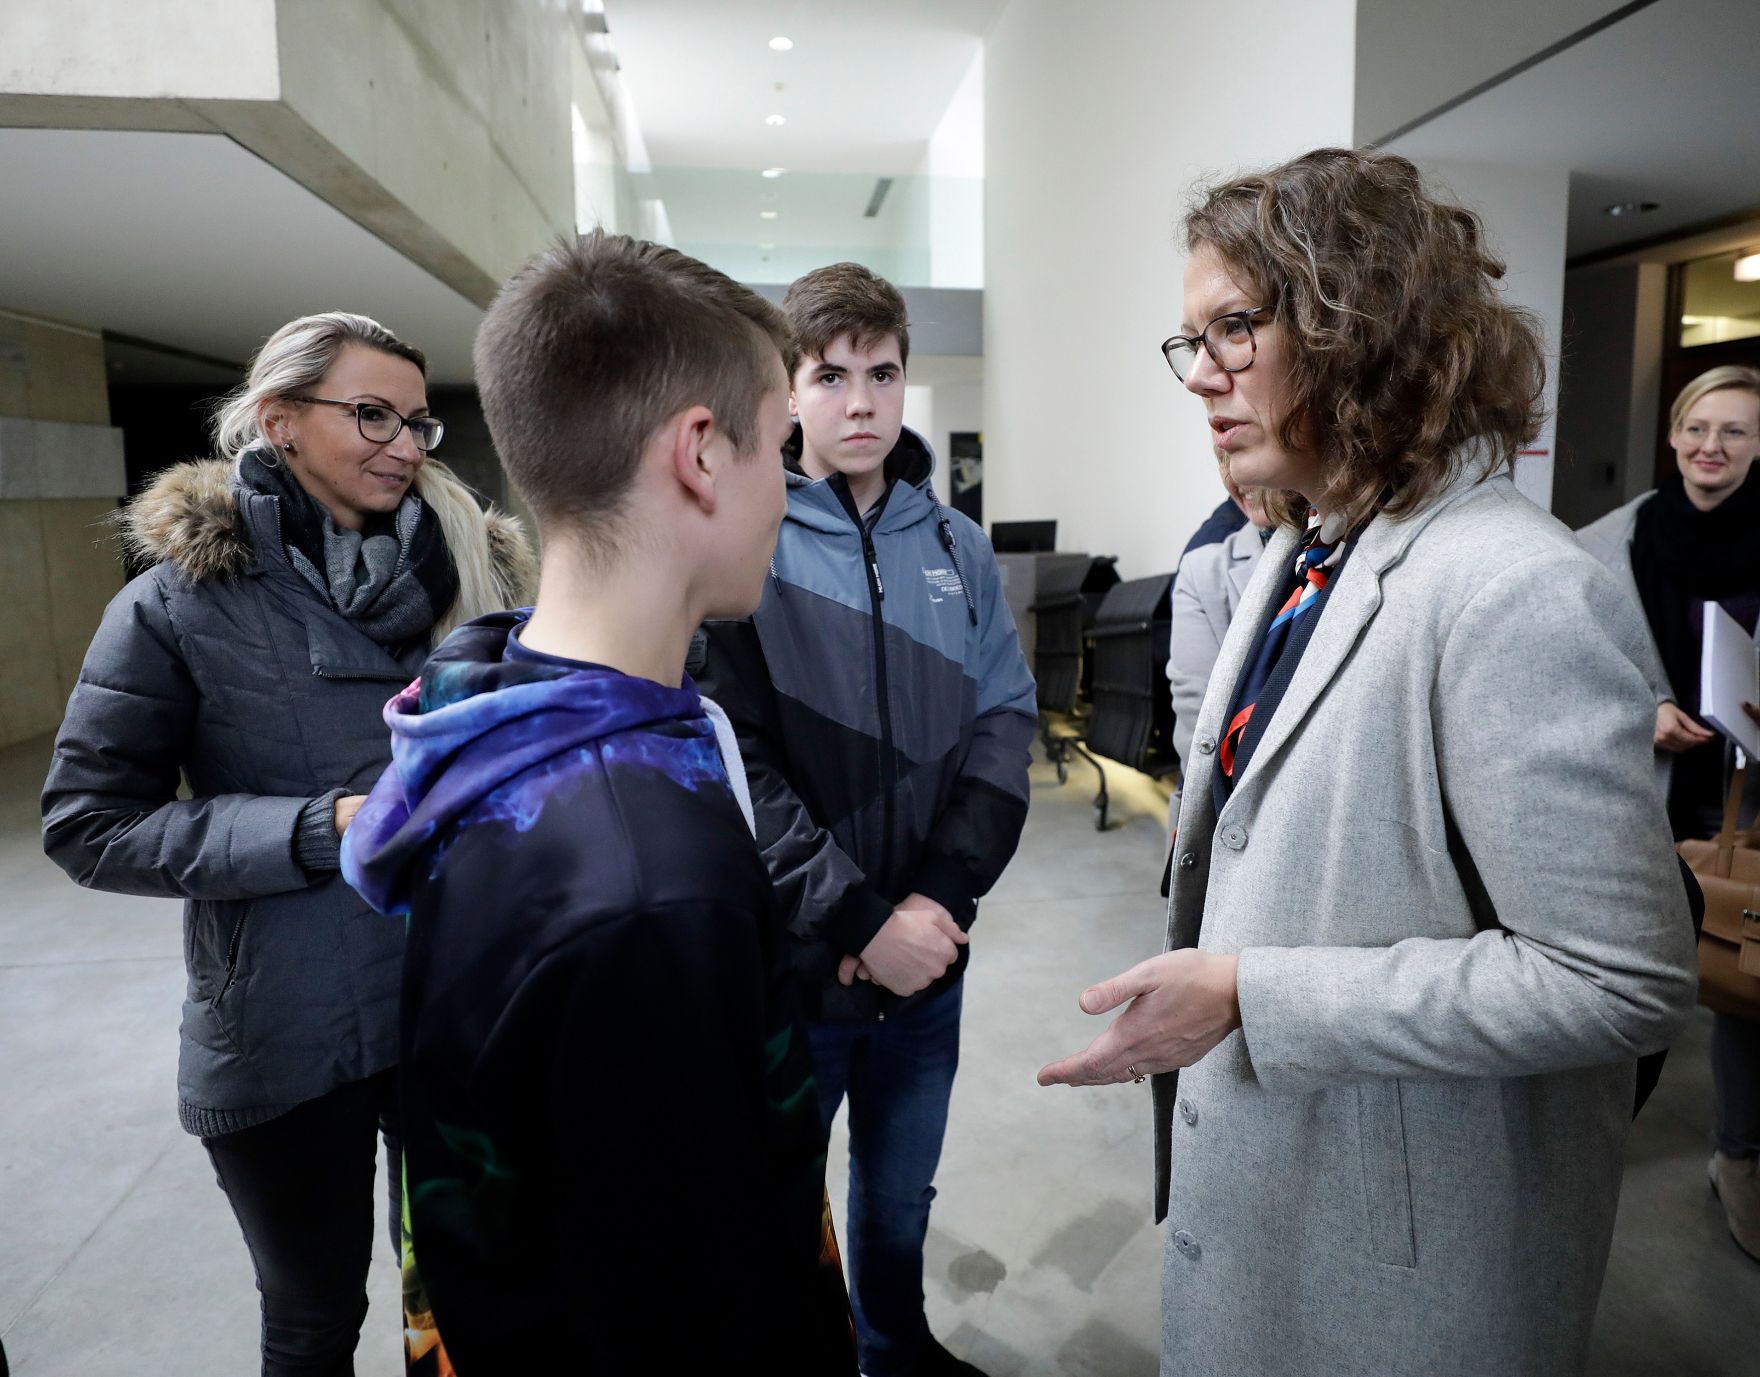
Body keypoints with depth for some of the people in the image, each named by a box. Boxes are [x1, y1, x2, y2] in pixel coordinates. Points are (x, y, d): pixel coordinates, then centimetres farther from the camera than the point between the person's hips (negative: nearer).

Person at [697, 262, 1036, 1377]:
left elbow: (1004, 724, 0)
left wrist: (941, 897, -11)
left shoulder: (959, 550, 3)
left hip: (930, 960, 4)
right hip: (786, 966, -4)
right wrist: (862, 923, -19)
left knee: (902, 1200, 25)